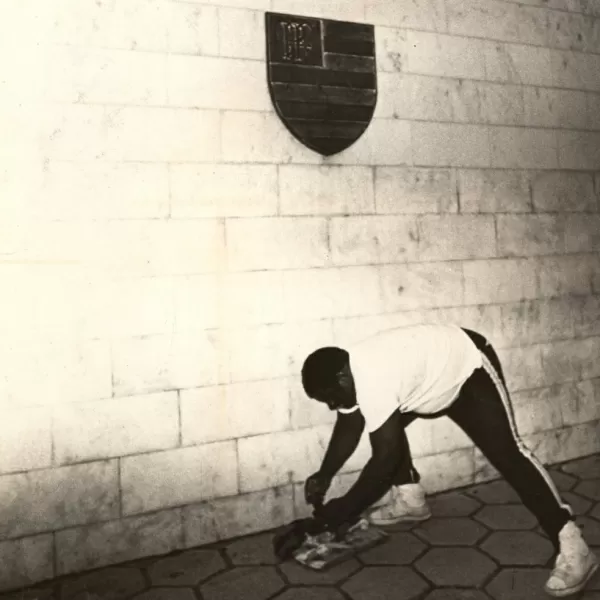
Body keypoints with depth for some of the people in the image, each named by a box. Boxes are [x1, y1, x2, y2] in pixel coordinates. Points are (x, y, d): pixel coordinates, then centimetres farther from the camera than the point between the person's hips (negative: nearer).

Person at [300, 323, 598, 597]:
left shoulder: (372, 380, -37)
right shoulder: (345, 371, -8)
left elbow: (386, 457, -34)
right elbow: (348, 429, 4)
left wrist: (343, 509, -24)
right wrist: (324, 476, -5)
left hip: (470, 368, -9)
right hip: (438, 373, 10)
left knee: (506, 452, -16)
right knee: (386, 426, 9)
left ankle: (572, 550, -13)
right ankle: (410, 501, 23)